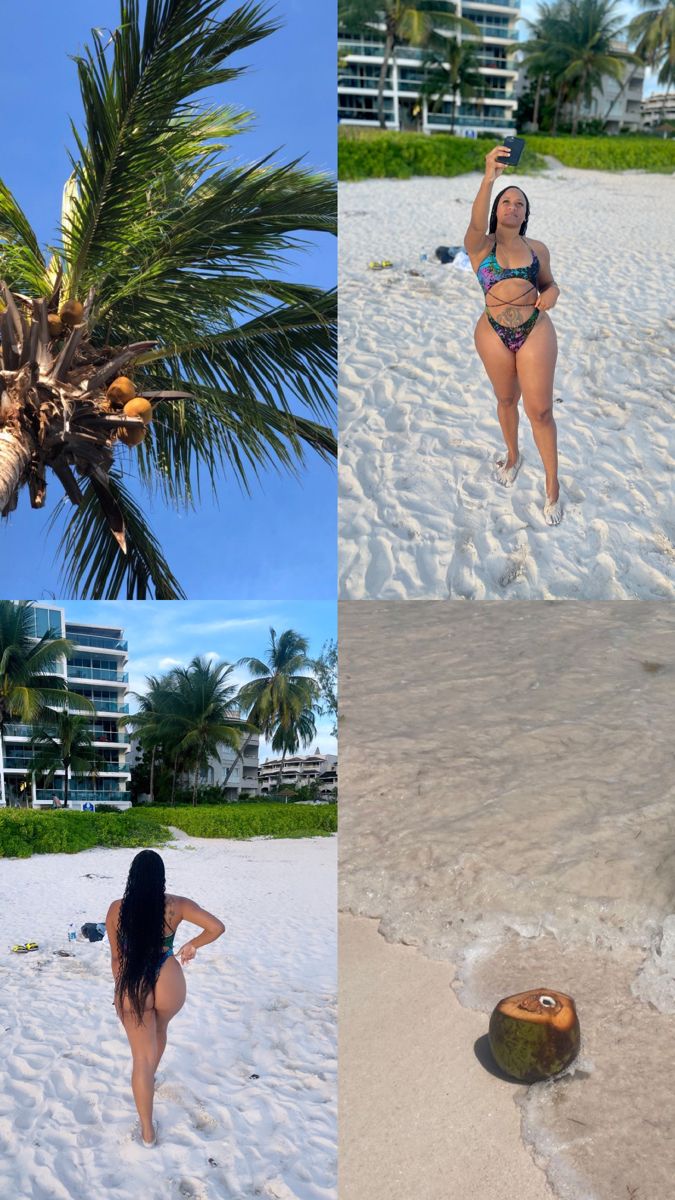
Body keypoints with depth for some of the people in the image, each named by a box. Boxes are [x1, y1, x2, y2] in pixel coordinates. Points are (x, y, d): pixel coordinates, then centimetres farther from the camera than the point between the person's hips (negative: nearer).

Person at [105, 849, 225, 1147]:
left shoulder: (117, 909, -6)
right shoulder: (176, 906, -8)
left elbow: (116, 957, 4)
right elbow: (217, 927, -11)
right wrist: (192, 944, 6)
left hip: (132, 987, -1)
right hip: (168, 985, 1)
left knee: (141, 1058, 11)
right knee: (160, 1030, 33)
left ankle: (147, 1131, 17)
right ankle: (149, 1079, 56)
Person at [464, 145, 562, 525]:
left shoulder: (537, 248, 5)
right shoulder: (480, 245, -3)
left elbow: (550, 283, 17)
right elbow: (477, 223, -25)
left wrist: (551, 294, -9)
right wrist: (489, 179, -41)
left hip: (536, 331, 0)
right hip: (494, 334, 0)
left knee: (540, 409, -3)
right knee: (506, 400, 18)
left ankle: (553, 485, 9)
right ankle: (513, 455, 44)